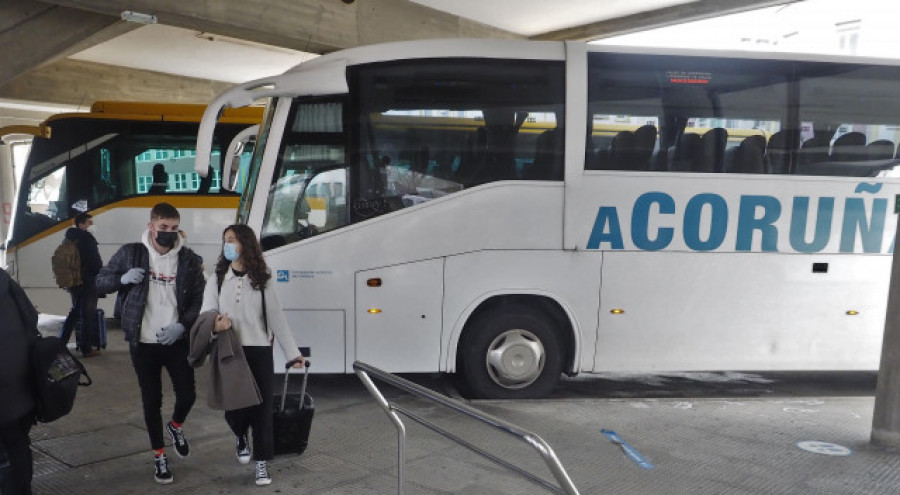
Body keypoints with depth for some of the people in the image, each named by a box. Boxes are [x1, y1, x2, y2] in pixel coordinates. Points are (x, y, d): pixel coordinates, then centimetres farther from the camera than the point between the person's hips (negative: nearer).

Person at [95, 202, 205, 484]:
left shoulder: (188, 259, -2)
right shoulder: (130, 253, -3)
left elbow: (200, 299, 1)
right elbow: (100, 283, 5)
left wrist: (182, 324, -15)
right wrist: (123, 278, -16)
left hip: (177, 342, 0)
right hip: (143, 343, 0)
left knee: (187, 395, 1)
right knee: (151, 400, 9)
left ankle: (176, 426, 36)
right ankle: (159, 455, 27)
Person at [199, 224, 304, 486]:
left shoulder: (261, 281, 4)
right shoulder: (217, 280, 6)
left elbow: (277, 318, 5)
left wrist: (293, 352, 3)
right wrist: (214, 324, -26)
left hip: (260, 352, 0)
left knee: (262, 407, 1)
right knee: (233, 406, 1)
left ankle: (262, 463, 15)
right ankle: (241, 437, 37)